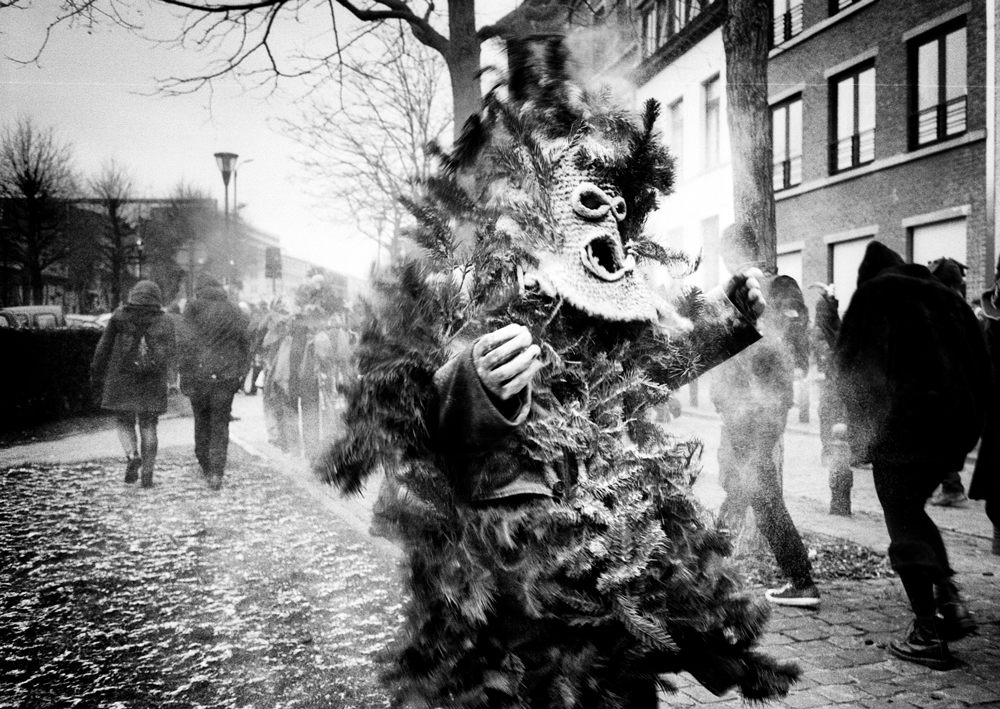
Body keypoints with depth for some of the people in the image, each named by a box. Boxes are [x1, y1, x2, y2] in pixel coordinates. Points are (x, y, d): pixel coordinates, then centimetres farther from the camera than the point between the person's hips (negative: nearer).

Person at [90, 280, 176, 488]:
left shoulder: (120, 317, -1)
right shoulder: (164, 321, 3)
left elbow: (104, 347, 1)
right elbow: (170, 352, 8)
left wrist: (97, 374, 12)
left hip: (122, 379, -1)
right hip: (153, 384, 1)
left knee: (124, 422, 12)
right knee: (148, 426, 9)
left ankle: (132, 455, -14)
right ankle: (147, 473, 8)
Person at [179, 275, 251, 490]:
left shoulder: (194, 308, -2)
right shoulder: (236, 311, 8)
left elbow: (188, 345, -9)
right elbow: (245, 345, 9)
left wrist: (185, 379, -6)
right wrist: (240, 376, 14)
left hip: (200, 374, -2)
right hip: (227, 375, 2)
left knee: (202, 420, 16)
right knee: (220, 424, 6)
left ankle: (205, 465, 25)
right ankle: (216, 472, -3)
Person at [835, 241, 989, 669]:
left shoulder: (873, 296, -1)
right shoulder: (944, 296, 15)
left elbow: (849, 365, -6)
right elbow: (981, 365, 15)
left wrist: (860, 424, 5)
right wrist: (966, 430, 17)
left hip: (901, 425, -6)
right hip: (954, 423, 6)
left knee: (904, 525, 2)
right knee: (913, 511, 22)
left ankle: (927, 633, 3)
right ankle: (950, 598, 12)